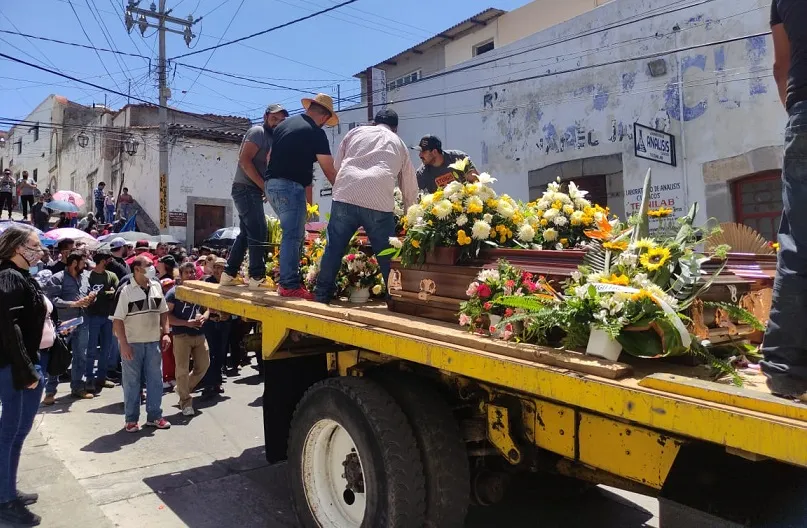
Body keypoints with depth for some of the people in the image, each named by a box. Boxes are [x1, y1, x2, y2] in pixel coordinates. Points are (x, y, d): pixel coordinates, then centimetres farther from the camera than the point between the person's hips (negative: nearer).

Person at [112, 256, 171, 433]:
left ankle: (154, 416, 21)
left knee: (155, 379, 9)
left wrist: (165, 333, 4)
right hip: (133, 344, -5)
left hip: (153, 342, 5)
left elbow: (163, 312, 13)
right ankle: (131, 419, 17)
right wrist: (124, 344, -16)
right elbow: (117, 320, -10)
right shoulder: (127, 290, -10)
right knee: (132, 382, 6)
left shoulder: (156, 286, 5)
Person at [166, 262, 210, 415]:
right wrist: (187, 323, -20)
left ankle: (183, 388, 33)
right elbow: (167, 316, -12)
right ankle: (185, 402, 10)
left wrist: (203, 317, -5)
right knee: (183, 369, -3)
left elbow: (207, 308, 18)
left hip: (199, 334, 6)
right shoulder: (174, 293, -8)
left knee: (203, 365, 11)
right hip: (181, 335, -6)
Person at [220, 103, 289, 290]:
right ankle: (257, 277, -14)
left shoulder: (270, 138, 21)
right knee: (258, 231, -14)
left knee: (247, 233, 12)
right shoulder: (258, 132, -7)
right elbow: (244, 160, -18)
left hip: (252, 191, 10)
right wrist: (264, 186, -19)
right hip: (246, 189, -10)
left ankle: (230, 274, 17)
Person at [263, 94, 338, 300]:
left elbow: (269, 157, 21)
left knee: (293, 234, 15)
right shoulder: (316, 132, -6)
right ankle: (290, 286, -7)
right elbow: (329, 170, -7)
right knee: (293, 236, -7)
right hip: (291, 187, -8)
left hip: (271, 184, 8)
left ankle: (287, 280, 18)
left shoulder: (284, 124, 16)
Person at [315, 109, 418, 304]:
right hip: (379, 202, -1)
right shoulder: (399, 144, 25)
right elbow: (410, 187, 28)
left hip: (345, 196, 1)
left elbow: (337, 166, 25)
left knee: (334, 247, 12)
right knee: (387, 253, 8)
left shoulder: (356, 132, 24)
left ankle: (323, 293, 19)